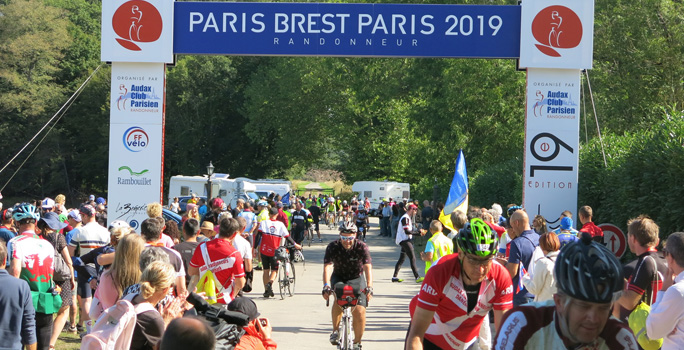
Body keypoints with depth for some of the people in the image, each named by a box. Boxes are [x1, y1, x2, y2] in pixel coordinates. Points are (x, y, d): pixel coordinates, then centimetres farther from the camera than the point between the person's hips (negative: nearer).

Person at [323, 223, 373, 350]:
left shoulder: (361, 247, -21)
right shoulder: (333, 247, -20)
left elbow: (368, 267, -31)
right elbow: (327, 267, -31)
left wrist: (369, 287, -46)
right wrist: (326, 286, -47)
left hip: (356, 279, 0)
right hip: (339, 277, 0)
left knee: (359, 311, -15)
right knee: (338, 298, -33)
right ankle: (335, 331, -17)